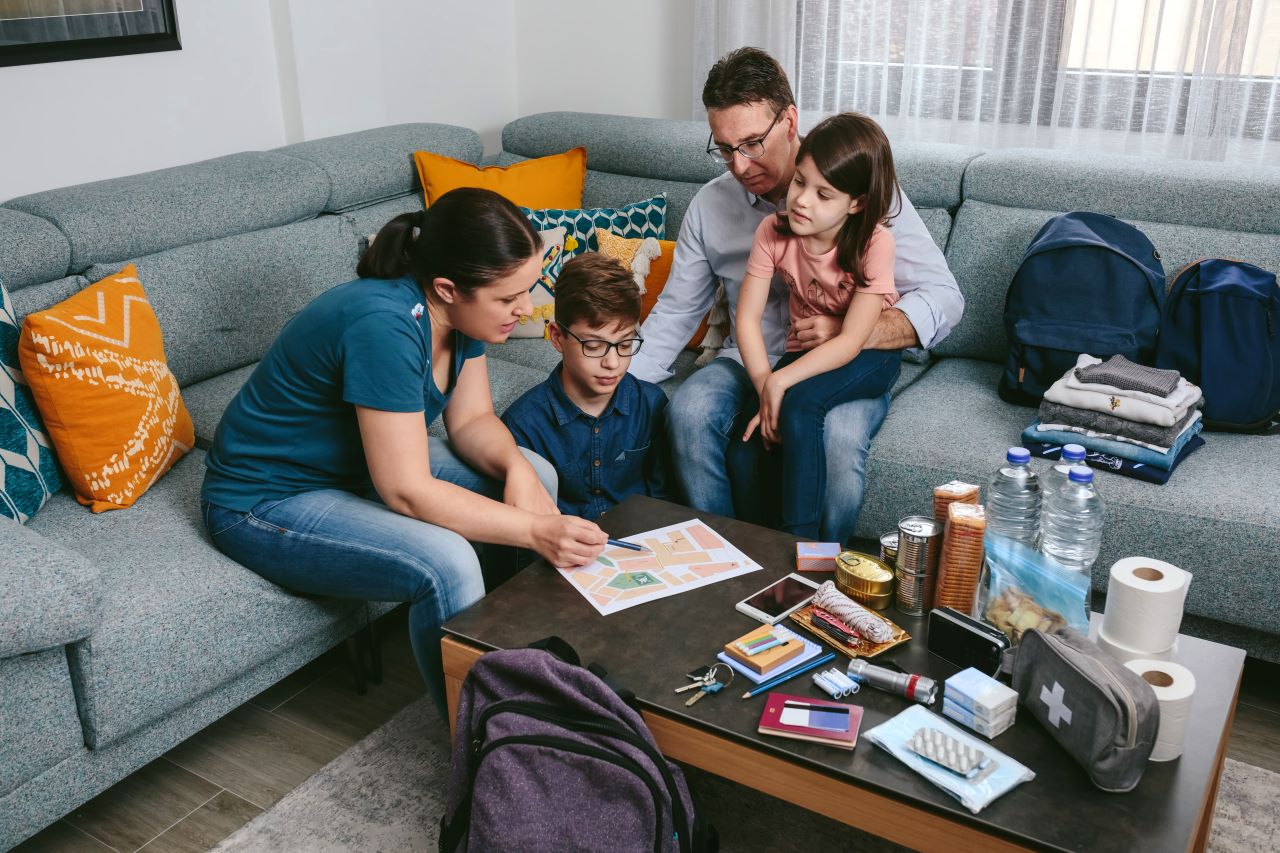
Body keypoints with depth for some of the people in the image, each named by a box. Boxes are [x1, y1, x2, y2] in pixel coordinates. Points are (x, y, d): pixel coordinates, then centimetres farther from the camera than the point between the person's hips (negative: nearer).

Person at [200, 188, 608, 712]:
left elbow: (471, 420, 0)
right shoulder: (386, 324, -34)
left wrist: (516, 467, -20)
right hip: (266, 502, -9)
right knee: (446, 562, -32)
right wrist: (535, 532, -34)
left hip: (358, 465, 9)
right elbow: (406, 492, -33)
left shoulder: (459, 309, -8)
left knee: (538, 475, -2)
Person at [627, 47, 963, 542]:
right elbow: (674, 314, 8)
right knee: (689, 410, -29)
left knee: (839, 434, -36)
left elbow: (943, 298, -11)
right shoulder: (710, 205, 3)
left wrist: (850, 331, -28)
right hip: (750, 362, 3)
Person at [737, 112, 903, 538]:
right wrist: (765, 390, -25)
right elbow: (747, 318, -13)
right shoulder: (774, 231, -11)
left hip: (868, 358, -4)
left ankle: (800, 541, -21)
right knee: (748, 440, -20)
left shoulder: (874, 242, -22)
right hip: (805, 351, 4)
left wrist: (779, 383, -32)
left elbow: (851, 342, -24)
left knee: (799, 405, -33)